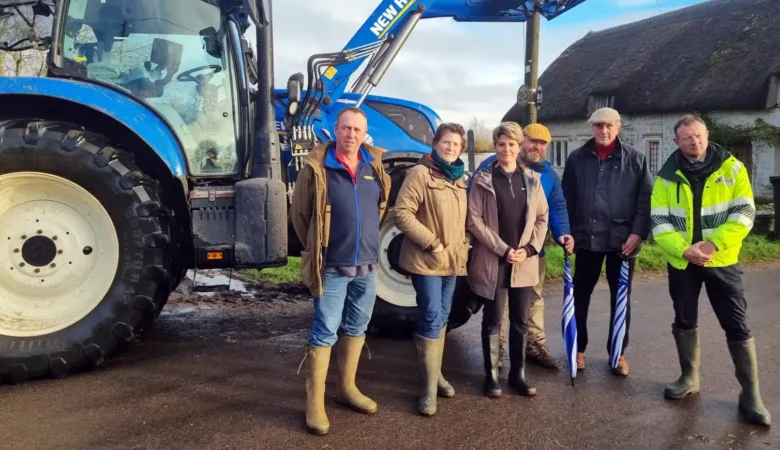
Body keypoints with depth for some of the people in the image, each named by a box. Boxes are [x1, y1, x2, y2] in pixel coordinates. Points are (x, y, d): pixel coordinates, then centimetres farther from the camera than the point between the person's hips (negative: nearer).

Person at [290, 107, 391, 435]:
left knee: (356, 328, 15)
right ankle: (315, 402, 10)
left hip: (368, 265, 5)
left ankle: (347, 388, 31)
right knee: (325, 333, -1)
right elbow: (299, 213, 0)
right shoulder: (317, 167, -10)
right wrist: (316, 247, 6)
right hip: (332, 267, -5)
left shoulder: (374, 165, 4)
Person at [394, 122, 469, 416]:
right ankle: (429, 387, 0)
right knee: (431, 319, -9)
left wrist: (463, 245, 7)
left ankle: (436, 374, 28)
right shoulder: (420, 173, -10)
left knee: (442, 318, 15)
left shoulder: (459, 179, 14)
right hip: (426, 259, -7)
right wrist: (432, 242, -18)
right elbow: (402, 214, -17)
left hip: (453, 260, 7)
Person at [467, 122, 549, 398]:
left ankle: (518, 373, 25)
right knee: (492, 320, 5)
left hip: (525, 263, 3)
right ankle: (491, 375, 18)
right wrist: (502, 249, -14)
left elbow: (542, 218, 8)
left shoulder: (532, 180, 8)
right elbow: (474, 220, -8)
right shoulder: (483, 180, -3)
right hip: (493, 262, -3)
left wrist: (530, 249, -6)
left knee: (520, 321, 11)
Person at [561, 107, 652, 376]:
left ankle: (618, 352, 23)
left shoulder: (635, 158, 0)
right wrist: (566, 232, -1)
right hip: (586, 238, 1)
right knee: (580, 295, 9)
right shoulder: (577, 158, 3)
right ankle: (578, 348, 24)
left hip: (622, 238, 0)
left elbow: (646, 198, -2)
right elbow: (566, 198, 5)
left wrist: (638, 232, -11)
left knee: (621, 298, 9)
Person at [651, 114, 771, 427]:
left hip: (722, 260, -1)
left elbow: (744, 213, -8)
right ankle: (689, 378, 29)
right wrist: (683, 249, -19)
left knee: (737, 326, 0)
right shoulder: (667, 176, 0)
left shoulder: (732, 168, -2)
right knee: (684, 321, 12)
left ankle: (750, 393, 10)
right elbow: (659, 222, -5)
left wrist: (713, 243, -20)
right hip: (681, 262, 2)